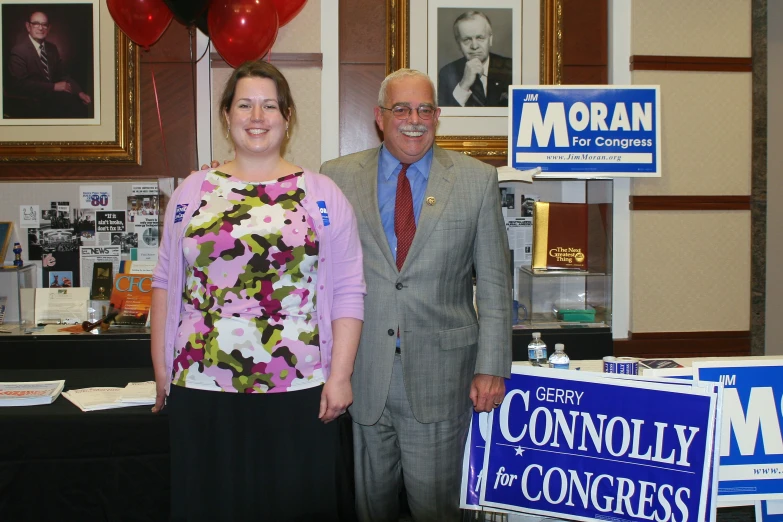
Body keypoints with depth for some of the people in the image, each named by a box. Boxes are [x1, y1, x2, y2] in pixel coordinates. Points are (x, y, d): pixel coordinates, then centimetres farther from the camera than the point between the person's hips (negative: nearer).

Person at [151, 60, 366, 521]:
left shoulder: (321, 194, 2)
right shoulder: (193, 191, 8)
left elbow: (348, 292, -1)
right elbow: (167, 283, 9)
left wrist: (340, 375, -7)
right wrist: (161, 371, 5)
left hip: (299, 394, -1)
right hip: (201, 388, 2)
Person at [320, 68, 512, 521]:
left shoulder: (477, 179, 2)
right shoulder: (338, 177, 4)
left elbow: (495, 283, 2)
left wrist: (492, 367, -3)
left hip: (439, 377, -1)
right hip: (359, 376, 1)